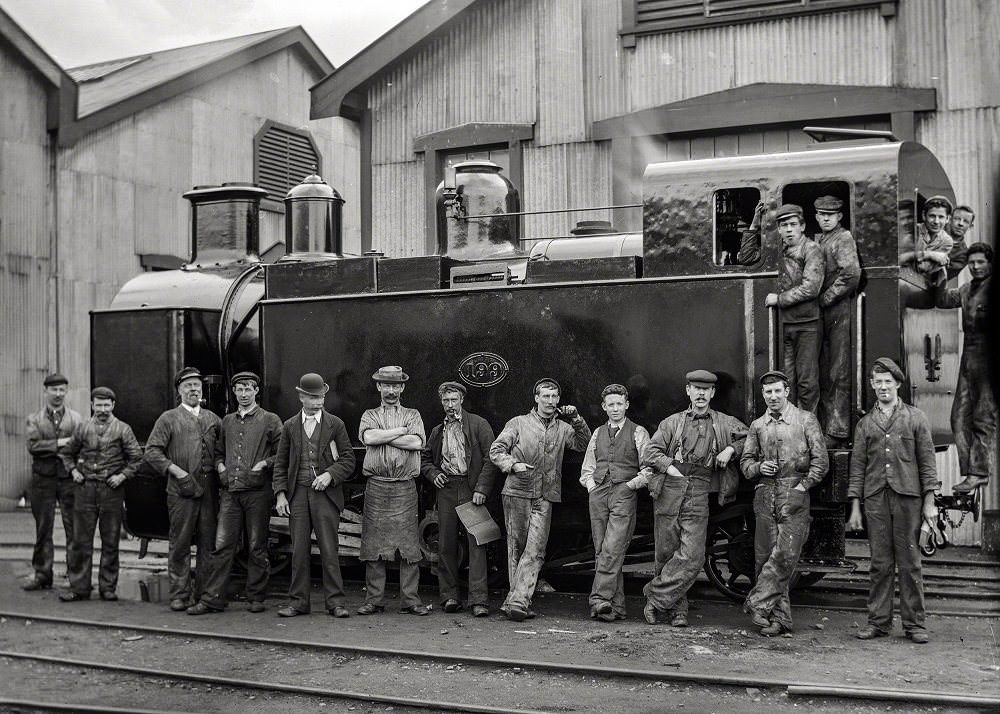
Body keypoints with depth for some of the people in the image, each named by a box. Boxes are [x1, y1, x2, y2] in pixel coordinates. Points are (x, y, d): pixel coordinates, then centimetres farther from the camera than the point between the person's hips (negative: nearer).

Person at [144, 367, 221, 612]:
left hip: (209, 490, 3)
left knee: (208, 543, 3)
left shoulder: (212, 419, 17)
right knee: (180, 544, -2)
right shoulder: (168, 419, 5)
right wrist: (175, 470, -11)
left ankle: (203, 594, 11)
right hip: (181, 491, -3)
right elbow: (151, 452, -1)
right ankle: (180, 595, 5)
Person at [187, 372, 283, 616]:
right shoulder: (226, 421, 17)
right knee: (222, 545, -2)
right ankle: (212, 598, 0)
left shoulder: (270, 420, 4)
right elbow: (218, 452, 27)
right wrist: (220, 467, 8)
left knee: (257, 547, 3)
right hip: (230, 491, 3)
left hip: (257, 492, -3)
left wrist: (264, 463, -11)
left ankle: (256, 597, 12)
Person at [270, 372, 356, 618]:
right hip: (297, 495, 2)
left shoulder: (335, 424, 6)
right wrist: (280, 494, 1)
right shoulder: (289, 427, 11)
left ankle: (335, 602, 1)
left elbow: (348, 460, 5)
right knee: (299, 551, 3)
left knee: (329, 551, -4)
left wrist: (330, 474, -11)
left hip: (326, 495, -2)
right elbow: (280, 463, 12)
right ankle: (298, 602, 11)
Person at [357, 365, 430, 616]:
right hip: (376, 486, 0)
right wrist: (399, 431, -5)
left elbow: (417, 442, -7)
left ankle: (411, 600, 3)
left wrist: (383, 437, -5)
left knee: (409, 545, -2)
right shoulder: (369, 415, 14)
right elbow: (368, 438, -9)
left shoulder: (412, 415, 13)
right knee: (373, 544, 0)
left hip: (405, 488, 0)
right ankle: (374, 599, 8)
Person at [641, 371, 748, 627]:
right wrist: (672, 468, -9)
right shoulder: (672, 422, 12)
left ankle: (655, 595, -3)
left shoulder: (724, 423, 14)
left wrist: (731, 449, 5)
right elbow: (650, 454, 6)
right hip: (668, 492, 0)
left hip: (698, 496, 0)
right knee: (666, 554, 2)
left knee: (692, 557, -14)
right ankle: (678, 610, 14)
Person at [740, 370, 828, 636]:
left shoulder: (806, 419, 4)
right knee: (765, 556, 1)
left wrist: (803, 485, -8)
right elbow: (745, 462, 18)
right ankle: (780, 616, 7)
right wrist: (759, 467, -3)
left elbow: (820, 459, 1)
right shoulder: (757, 426, 14)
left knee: (785, 554, -15)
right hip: (765, 494, 4)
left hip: (794, 494, -3)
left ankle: (758, 603, -10)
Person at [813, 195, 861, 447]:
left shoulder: (844, 238, -5)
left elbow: (851, 274, -19)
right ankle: (825, 426, 15)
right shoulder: (817, 240, 17)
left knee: (838, 374, -6)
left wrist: (826, 298, -12)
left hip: (839, 311, -8)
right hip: (821, 313, 8)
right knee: (824, 373, 9)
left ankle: (838, 431, -5)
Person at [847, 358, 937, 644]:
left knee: (909, 562, 0)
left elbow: (927, 462, 5)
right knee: (880, 562, 3)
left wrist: (929, 502, -1)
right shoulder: (865, 424, 13)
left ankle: (914, 623, 7)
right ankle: (878, 621, 9)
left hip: (907, 496, -2)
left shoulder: (916, 418, 8)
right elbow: (857, 467, 11)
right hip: (875, 499, 2)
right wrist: (855, 507, 6)